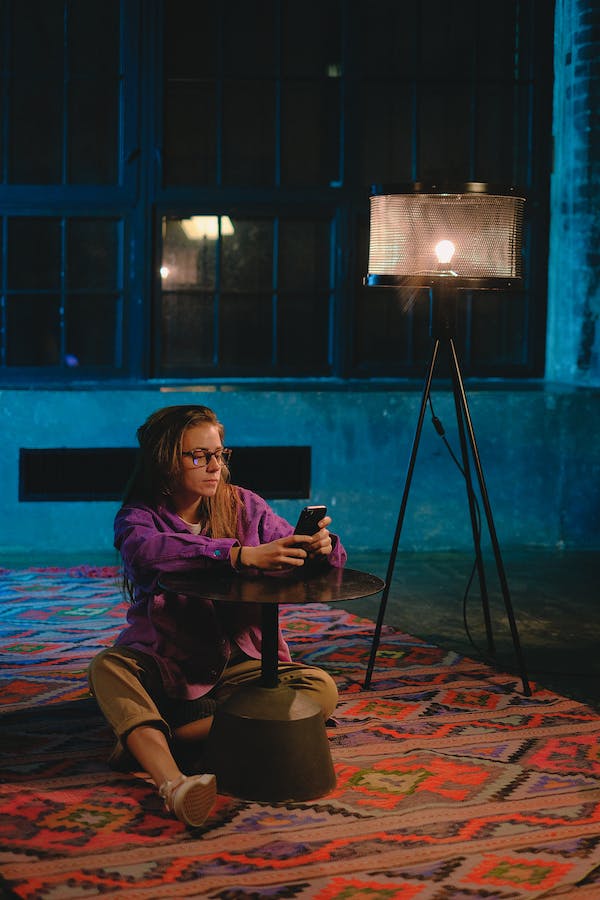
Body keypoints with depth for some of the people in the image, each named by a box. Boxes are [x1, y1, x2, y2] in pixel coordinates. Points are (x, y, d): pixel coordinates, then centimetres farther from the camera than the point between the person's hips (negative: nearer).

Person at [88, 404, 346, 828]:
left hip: (236, 665, 2)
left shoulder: (243, 506, 3)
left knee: (321, 688, -23)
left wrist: (321, 546, -25)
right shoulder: (139, 516, -6)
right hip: (163, 665, -2)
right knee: (108, 667, -31)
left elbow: (296, 555, 2)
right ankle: (173, 782, -53)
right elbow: (148, 550, -31)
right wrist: (242, 555, -42)